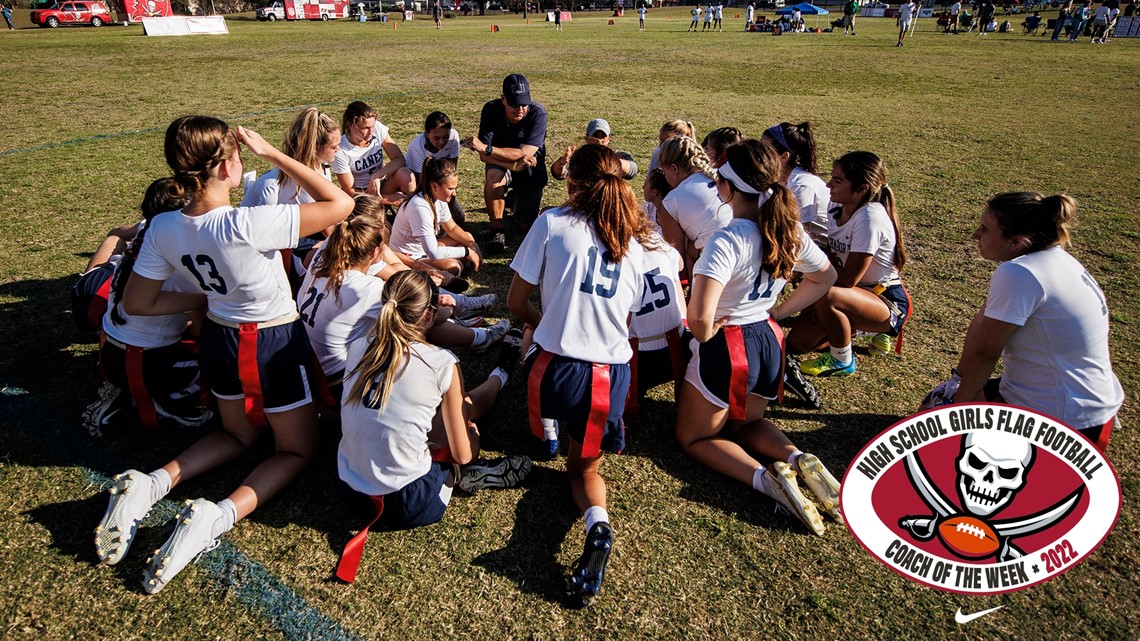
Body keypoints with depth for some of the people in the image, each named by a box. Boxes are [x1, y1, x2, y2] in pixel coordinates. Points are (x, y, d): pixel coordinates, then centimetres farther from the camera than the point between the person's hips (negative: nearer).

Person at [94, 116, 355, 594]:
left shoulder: (163, 228, -11)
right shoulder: (247, 225, -31)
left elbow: (135, 304, 0)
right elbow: (340, 204, -25)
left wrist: (205, 296, 8)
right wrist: (270, 152, -21)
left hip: (220, 338, 6)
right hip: (276, 342, -6)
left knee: (239, 433, 32)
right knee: (298, 448, 15)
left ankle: (150, 484, 8)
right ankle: (218, 515, -10)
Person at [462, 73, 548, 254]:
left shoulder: (538, 114, -26)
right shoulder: (491, 110, -20)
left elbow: (524, 154, -34)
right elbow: (483, 156, -23)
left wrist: (486, 148, -42)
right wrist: (514, 165, -37)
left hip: (531, 171, 0)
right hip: (502, 164, 0)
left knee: (525, 226, 0)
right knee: (493, 176, -37)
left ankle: (518, 199, 35)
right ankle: (497, 231, -19)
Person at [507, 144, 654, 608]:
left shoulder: (552, 222, -1)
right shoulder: (635, 240, 11)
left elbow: (516, 303, 3)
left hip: (558, 368, -2)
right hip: (613, 374, 3)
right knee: (583, 465, 20)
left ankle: (546, 428, 18)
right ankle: (597, 524, -9)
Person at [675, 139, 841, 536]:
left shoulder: (727, 241, -26)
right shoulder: (788, 230, -3)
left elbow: (699, 315, -36)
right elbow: (825, 277, 15)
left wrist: (705, 335, -13)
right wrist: (779, 312, 12)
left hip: (726, 348, -7)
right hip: (769, 341, 7)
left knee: (694, 436, 16)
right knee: (745, 422, 31)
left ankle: (764, 478, -9)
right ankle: (798, 460, 3)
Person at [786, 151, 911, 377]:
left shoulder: (870, 218, -26)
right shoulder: (838, 210, -1)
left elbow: (848, 280, -24)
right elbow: (834, 260, 4)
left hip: (888, 301, -8)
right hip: (857, 294, 8)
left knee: (828, 297, -38)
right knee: (797, 342, 1)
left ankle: (842, 361, -10)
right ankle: (865, 327, 21)